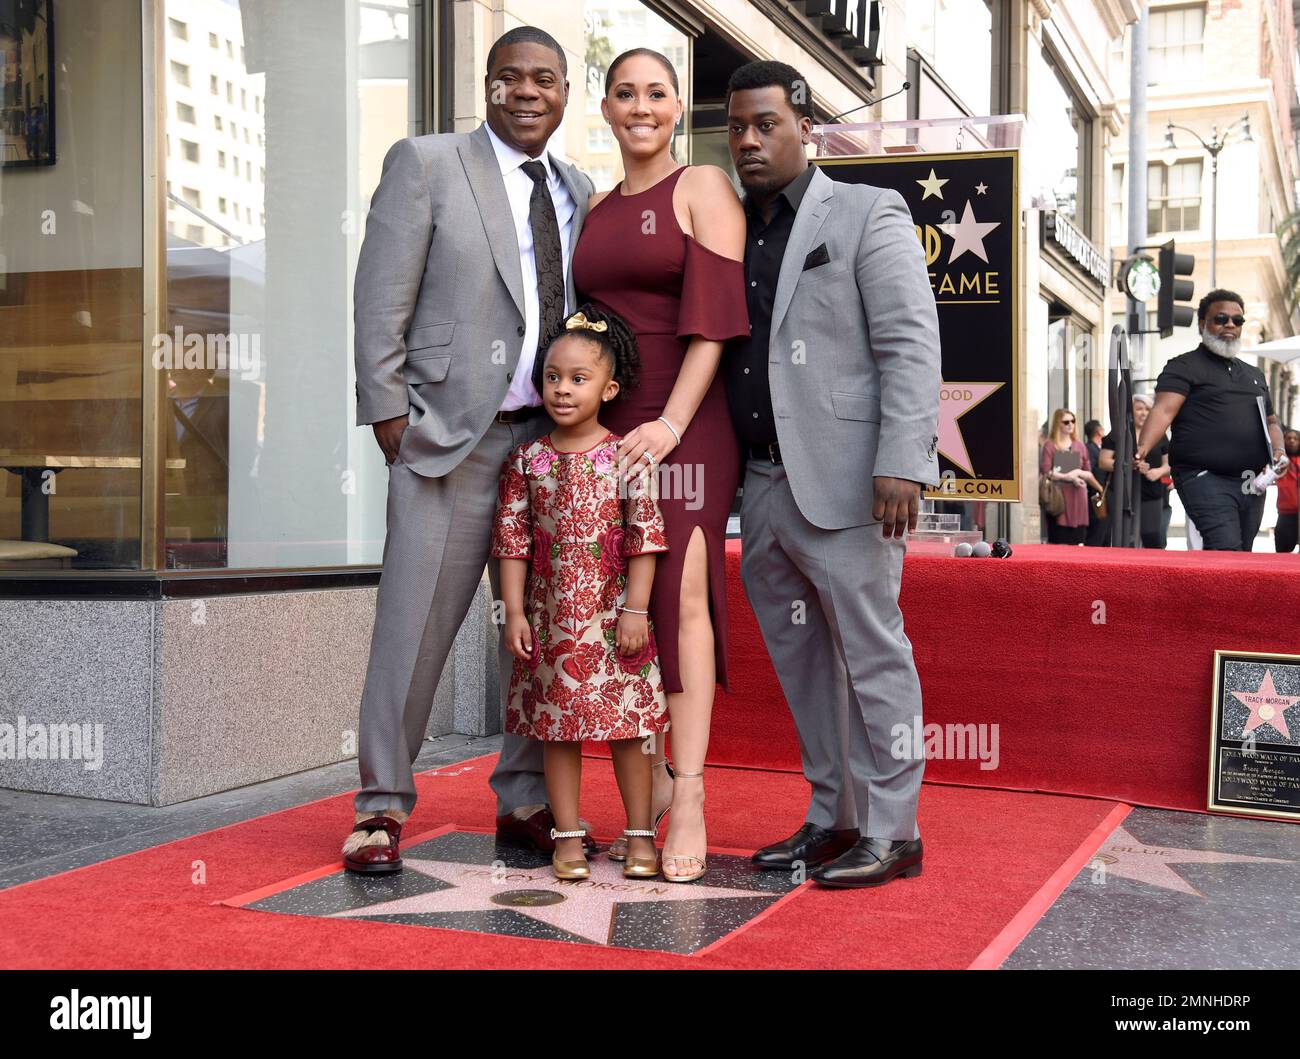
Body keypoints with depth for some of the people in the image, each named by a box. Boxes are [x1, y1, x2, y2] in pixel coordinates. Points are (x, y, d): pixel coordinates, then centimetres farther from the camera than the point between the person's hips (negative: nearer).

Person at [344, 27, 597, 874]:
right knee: (415, 623, -3)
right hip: (452, 438, -5)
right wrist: (389, 414, -8)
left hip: (555, 438, 5)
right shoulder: (425, 163, 2)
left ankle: (526, 802, 20)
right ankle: (383, 806, 10)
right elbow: (381, 302, -2)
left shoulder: (579, 190, 16)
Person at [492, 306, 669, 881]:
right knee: (557, 728, 7)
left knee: (627, 725, 4)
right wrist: (514, 611, -2)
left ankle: (639, 835, 15)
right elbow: (512, 538, 3)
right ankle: (568, 836, 16)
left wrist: (636, 609, -9)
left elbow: (645, 536, -4)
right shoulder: (527, 460, 3)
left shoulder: (627, 457, -3)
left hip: (613, 617, -2)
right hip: (550, 619, 2)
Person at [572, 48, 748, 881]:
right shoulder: (599, 210, 19)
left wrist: (671, 422, -18)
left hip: (685, 424, -6)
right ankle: (651, 788, 15)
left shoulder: (704, 189, 1)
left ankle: (688, 805, -10)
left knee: (680, 595, -11)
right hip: (608, 427, 6)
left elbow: (716, 319, -9)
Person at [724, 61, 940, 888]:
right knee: (800, 661, 12)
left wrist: (901, 465, -19)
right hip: (764, 483, 7)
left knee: (873, 655, -2)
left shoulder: (868, 214, 0)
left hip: (843, 481, -7)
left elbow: (911, 345, -9)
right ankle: (833, 819, 23)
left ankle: (892, 834, 7)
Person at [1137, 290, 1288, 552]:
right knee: (1226, 552, -24)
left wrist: (1279, 451, 7)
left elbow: (1271, 422, 30)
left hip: (1252, 485, 7)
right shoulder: (1184, 367, 2)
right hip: (1205, 479, -7)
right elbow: (1164, 409, -13)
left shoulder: (1254, 374, 24)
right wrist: (1142, 449, -31)